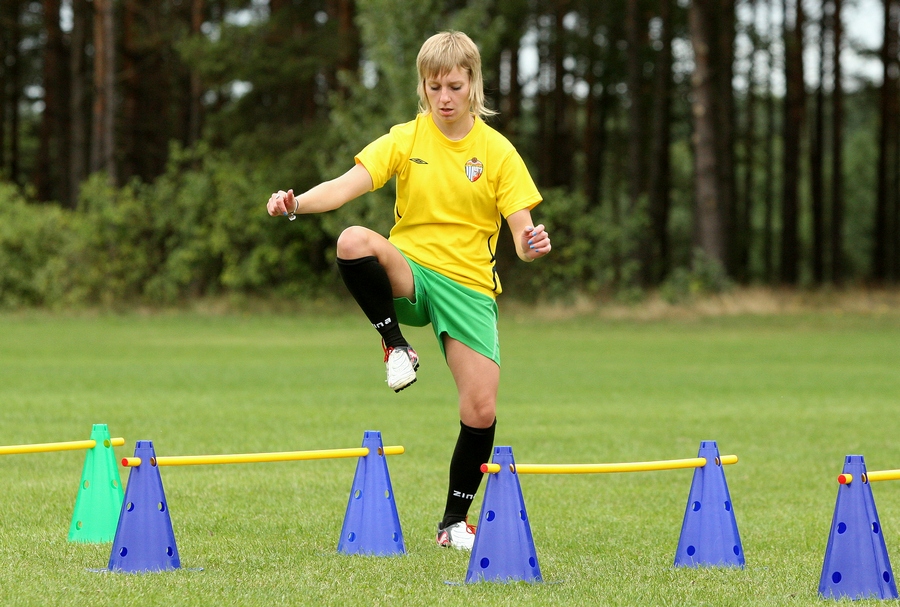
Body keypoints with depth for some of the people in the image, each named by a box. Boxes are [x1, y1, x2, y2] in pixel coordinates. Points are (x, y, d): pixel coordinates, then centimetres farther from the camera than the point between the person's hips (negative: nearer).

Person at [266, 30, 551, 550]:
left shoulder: (497, 151, 1)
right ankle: (397, 347, -12)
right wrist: (297, 203, -30)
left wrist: (532, 244, -28)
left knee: (482, 411, -10)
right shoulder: (406, 140, 1)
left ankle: (455, 521, 12)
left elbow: (522, 228, -4)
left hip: (469, 286, 0)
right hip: (409, 273, 0)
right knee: (354, 241, -34)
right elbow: (347, 186, -11)